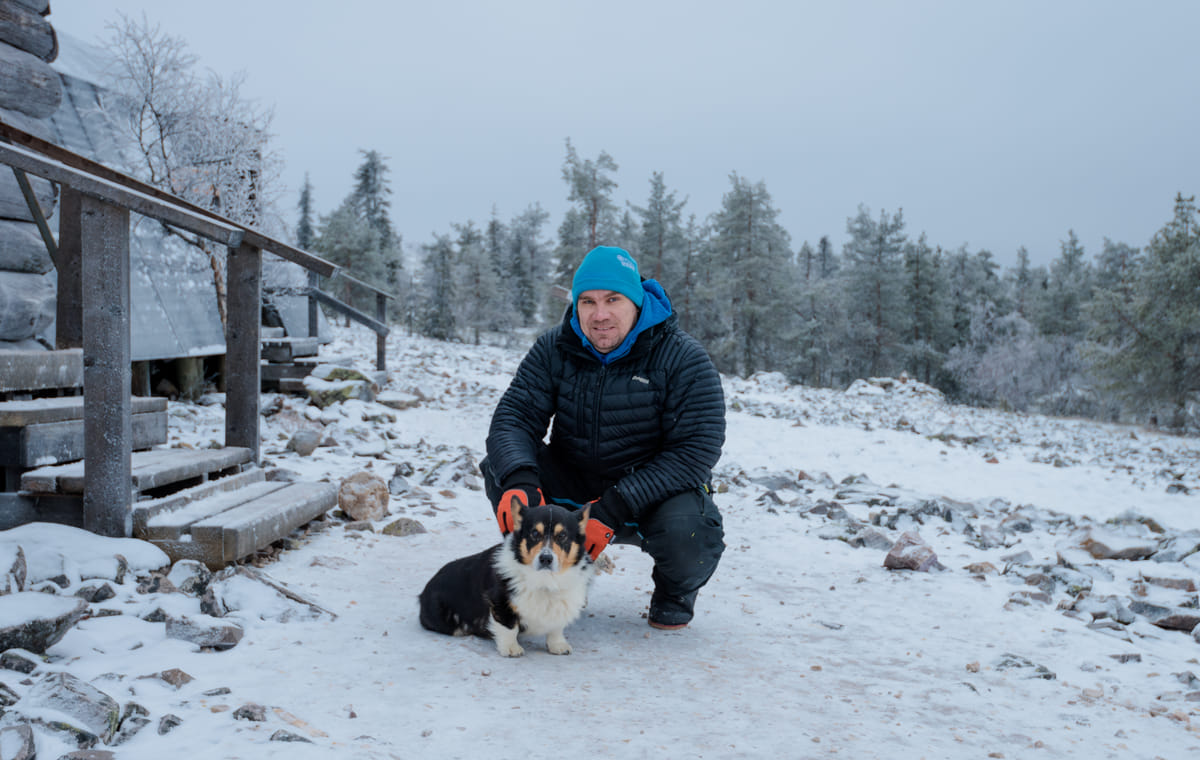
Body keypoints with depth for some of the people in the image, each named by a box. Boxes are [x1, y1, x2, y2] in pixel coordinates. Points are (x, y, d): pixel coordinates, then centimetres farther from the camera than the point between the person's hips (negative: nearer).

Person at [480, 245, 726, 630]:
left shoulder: (684, 359, -17)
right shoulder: (554, 349, -6)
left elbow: (696, 450, -22)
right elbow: (514, 418, -11)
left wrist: (614, 507, -31)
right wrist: (519, 480, -35)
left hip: (656, 492, -3)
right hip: (574, 489, 3)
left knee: (685, 530, -35)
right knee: (501, 466, -20)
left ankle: (676, 591, 5)